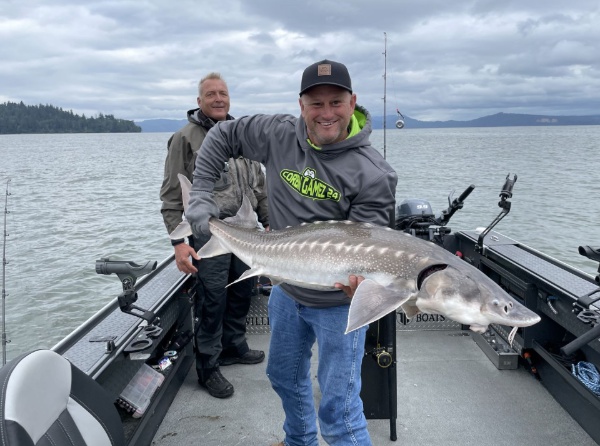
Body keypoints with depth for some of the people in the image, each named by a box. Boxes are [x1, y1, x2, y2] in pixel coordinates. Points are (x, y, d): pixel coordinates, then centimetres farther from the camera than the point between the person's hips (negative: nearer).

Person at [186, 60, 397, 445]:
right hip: (286, 291, 6)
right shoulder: (278, 134, -10)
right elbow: (222, 136, 5)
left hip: (337, 304, -6)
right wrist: (201, 195, -3)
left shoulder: (373, 173, -22)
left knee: (338, 413, -2)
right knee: (286, 376, 28)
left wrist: (357, 275, -44)